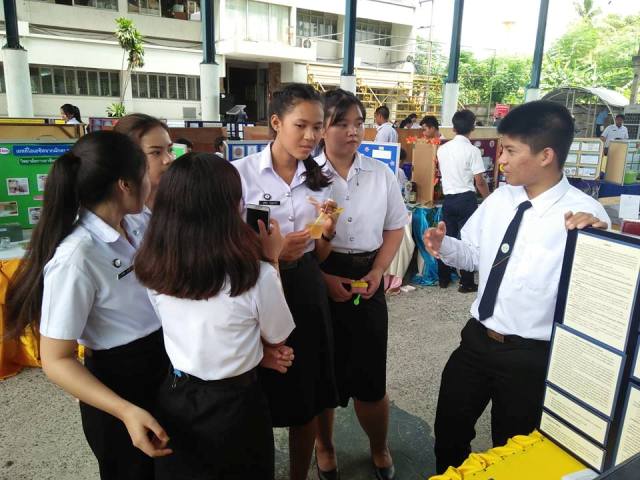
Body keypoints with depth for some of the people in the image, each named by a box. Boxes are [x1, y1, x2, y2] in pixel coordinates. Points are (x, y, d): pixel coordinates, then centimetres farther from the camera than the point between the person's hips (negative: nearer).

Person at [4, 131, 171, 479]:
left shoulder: (137, 225, -6)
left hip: (166, 367, 7)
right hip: (119, 383, -7)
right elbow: (56, 361, -22)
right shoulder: (77, 258, -28)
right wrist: (127, 412, -32)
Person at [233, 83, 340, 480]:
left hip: (306, 291, 5)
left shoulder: (319, 180, 6)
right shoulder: (241, 173, -9)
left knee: (308, 399, 15)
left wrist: (327, 233, -11)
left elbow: (319, 256, 10)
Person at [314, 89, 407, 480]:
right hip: (318, 283, -2)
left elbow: (396, 227, 8)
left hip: (367, 282, 2)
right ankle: (325, 446, 42)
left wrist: (377, 271, -5)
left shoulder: (381, 173, 3)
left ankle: (380, 448, 39)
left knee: (370, 376, 9)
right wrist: (323, 277, -14)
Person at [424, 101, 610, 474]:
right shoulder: (500, 199, -1)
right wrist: (445, 246, -11)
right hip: (476, 339, 6)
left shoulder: (585, 215, -19)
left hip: (530, 357, -5)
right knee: (449, 429, 23)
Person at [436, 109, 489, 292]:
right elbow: (479, 181, -12)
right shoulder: (472, 150, -11)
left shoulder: (442, 149, 5)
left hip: (448, 199, 5)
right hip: (466, 199, -5)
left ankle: (443, 279, 21)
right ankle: (466, 283, 9)